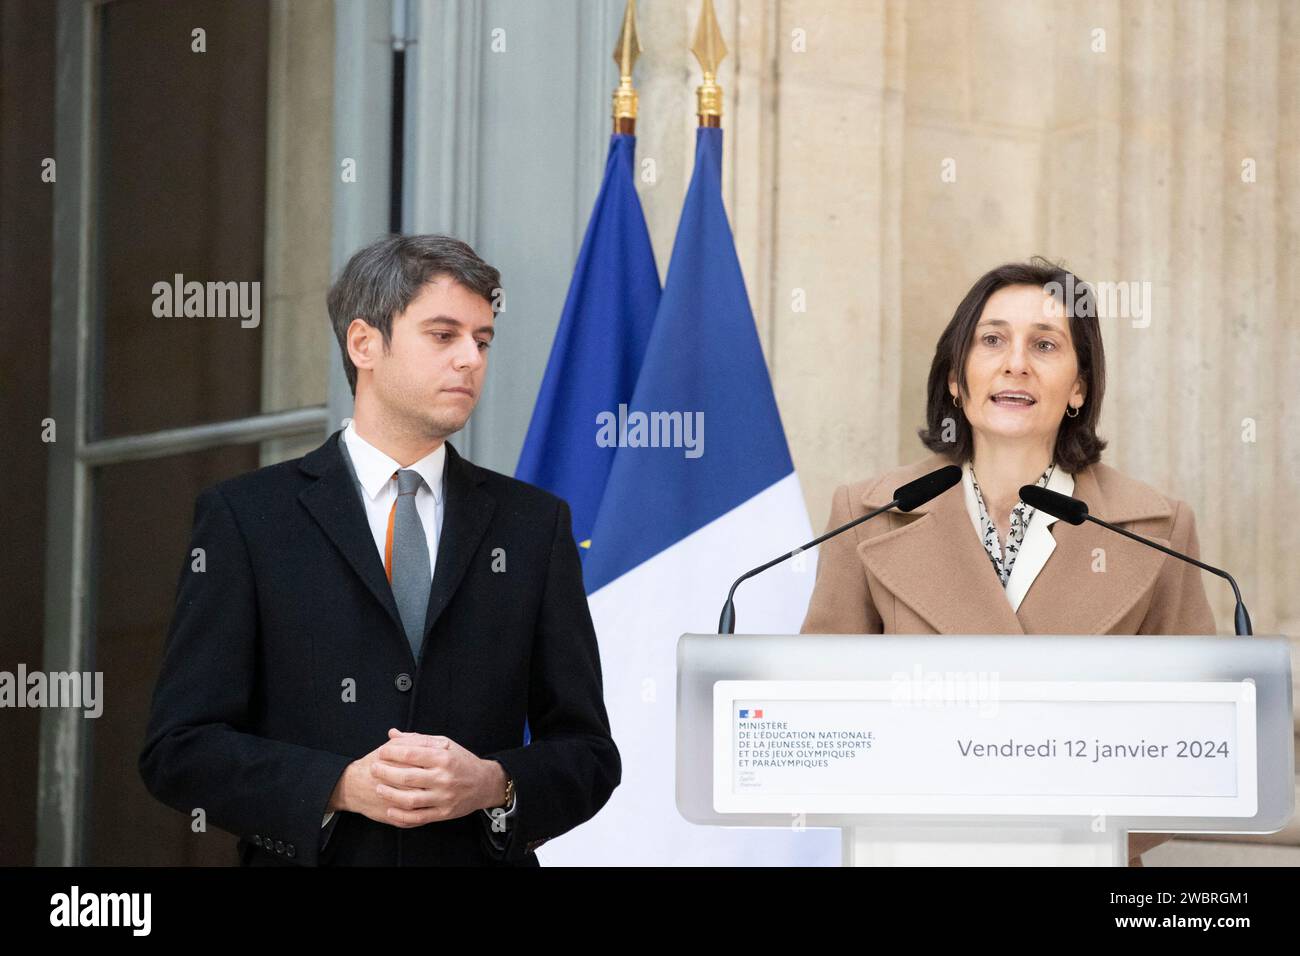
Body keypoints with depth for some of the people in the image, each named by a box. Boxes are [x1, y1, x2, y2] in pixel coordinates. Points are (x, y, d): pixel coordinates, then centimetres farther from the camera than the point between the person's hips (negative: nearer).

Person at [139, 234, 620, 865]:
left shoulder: (535, 524, 6)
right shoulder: (243, 518, -1)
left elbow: (586, 754, 6)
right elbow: (178, 749, -5)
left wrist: (494, 785, -13)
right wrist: (341, 786, -18)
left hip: (483, 852, 2)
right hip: (303, 857, -2)